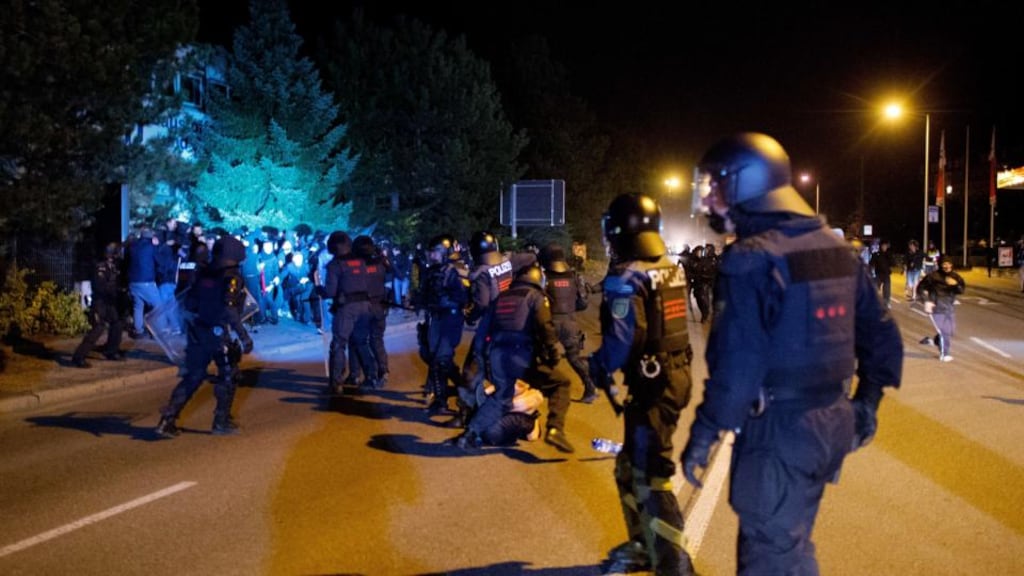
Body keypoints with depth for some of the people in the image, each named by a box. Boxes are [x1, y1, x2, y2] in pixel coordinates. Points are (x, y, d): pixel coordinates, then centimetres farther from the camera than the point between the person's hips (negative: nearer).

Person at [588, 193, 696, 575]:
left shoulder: (626, 278, -16)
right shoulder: (671, 270, 11)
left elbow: (620, 339, -23)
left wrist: (599, 369, -5)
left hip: (651, 383, -9)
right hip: (676, 373, 9)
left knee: (649, 476, -3)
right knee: (631, 467, 21)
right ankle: (643, 545, 33)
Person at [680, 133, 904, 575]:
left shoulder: (751, 259, -17)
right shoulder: (835, 247, 8)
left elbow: (737, 364, -21)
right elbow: (881, 333, 13)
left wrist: (704, 434, -13)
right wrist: (867, 401, 22)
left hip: (777, 428, -8)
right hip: (832, 421, 8)